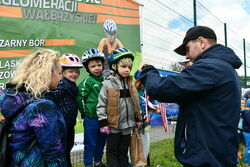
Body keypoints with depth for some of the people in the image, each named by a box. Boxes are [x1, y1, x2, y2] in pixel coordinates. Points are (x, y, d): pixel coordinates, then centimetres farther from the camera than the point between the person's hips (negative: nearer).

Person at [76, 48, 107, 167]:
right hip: (91, 119, -6)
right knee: (90, 144, 5)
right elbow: (80, 98, -13)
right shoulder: (87, 82, -13)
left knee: (101, 142, 19)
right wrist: (85, 112, -6)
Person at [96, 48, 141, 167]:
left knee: (124, 150, 18)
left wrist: (137, 119, 13)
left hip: (128, 124, 4)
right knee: (112, 151, 10)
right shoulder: (108, 84, -11)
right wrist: (103, 122, -11)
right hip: (113, 125, -4)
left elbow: (136, 103, 12)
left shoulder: (131, 83, 3)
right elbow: (101, 104, -10)